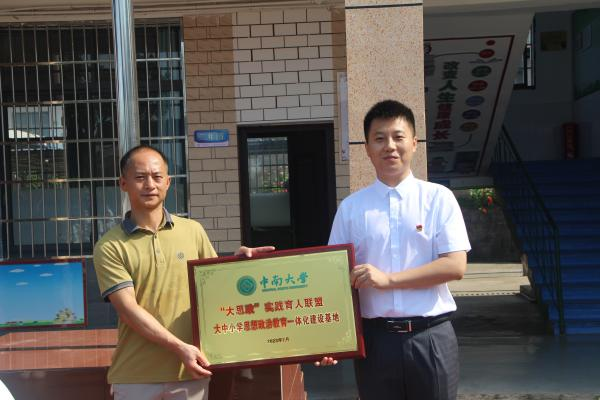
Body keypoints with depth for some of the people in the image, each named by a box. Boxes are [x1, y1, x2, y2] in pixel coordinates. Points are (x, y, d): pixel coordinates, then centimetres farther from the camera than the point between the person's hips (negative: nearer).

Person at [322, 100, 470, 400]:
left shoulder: (438, 198, -1)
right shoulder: (350, 207, 4)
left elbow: (456, 266, -8)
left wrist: (388, 278, -15)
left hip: (430, 337, -1)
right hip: (374, 337, 1)